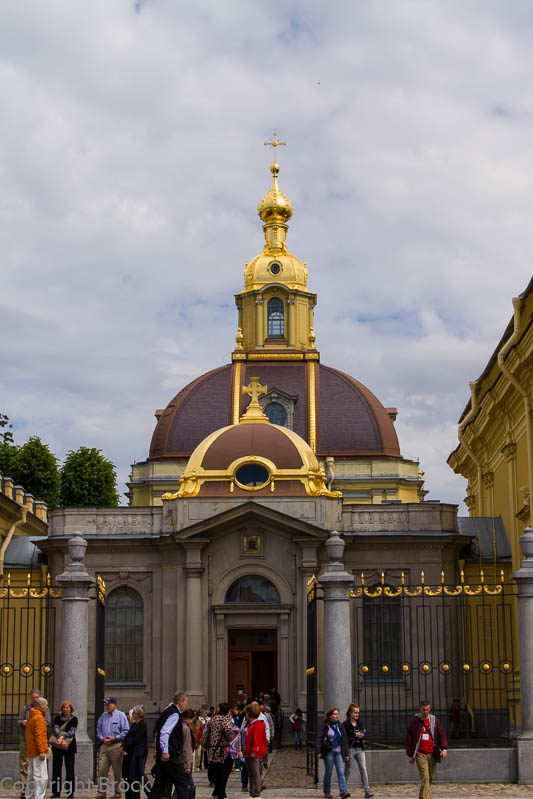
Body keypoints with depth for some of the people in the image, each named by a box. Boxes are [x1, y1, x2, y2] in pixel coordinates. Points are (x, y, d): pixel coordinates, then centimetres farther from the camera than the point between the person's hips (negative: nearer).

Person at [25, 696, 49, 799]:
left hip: (31, 752, 10)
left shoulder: (31, 717, 17)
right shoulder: (39, 718, -13)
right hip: (37, 752, -10)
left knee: (31, 776, 14)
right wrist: (42, 751, -22)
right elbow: (38, 735, -20)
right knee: (41, 776, -10)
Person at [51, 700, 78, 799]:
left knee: (69, 768, -3)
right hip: (57, 746, 2)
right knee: (56, 768, 2)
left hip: (69, 746, -2)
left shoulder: (74, 719, 4)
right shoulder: (57, 718, 8)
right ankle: (56, 791, 9)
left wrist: (63, 736, -23)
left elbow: (72, 731, -8)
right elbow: (55, 730, -6)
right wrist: (61, 740, -22)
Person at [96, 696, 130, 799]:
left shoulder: (121, 715, -1)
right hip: (104, 745, 4)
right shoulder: (103, 716, 14)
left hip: (116, 745, -4)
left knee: (117, 772, 2)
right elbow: (98, 729, 19)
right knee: (102, 770, -2)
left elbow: (126, 732, -5)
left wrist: (115, 738, -13)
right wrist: (102, 738, 0)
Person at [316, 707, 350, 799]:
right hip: (328, 752, -3)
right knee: (328, 772, 3)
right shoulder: (325, 726, -1)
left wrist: (347, 754, 8)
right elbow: (319, 738, -6)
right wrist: (318, 751, -16)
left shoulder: (341, 726, 11)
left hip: (339, 752, 3)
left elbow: (345, 740, 13)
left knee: (341, 772, -9)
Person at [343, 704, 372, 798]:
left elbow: (364, 734, 13)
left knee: (363, 769, -6)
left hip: (360, 749, 4)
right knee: (347, 770, 7)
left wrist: (362, 735, -9)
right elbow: (344, 737, -15)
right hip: (350, 749, -4)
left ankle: (367, 791, -11)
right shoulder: (346, 724, -7)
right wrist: (355, 735, -18)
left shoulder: (359, 723, 12)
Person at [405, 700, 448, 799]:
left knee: (431, 777, 12)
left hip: (432, 754, 3)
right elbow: (408, 738, 3)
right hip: (420, 754, -3)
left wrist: (444, 748, -9)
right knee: (425, 778, -13)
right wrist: (410, 755, 2)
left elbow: (442, 734, 6)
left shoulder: (434, 721, 6)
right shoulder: (415, 721, -1)